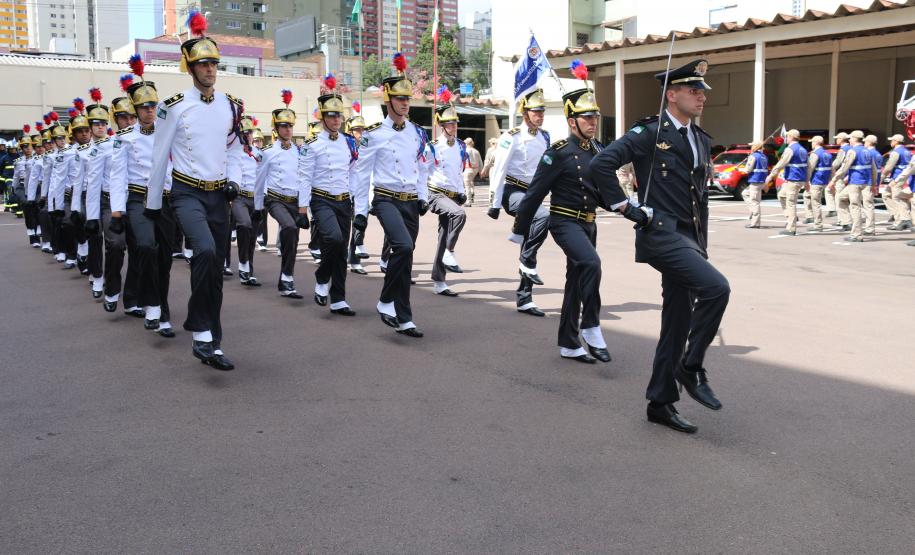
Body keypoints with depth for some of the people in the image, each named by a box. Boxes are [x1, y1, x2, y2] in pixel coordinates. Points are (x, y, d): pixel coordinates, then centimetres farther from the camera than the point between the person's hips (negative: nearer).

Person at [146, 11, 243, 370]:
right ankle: (202, 331, -17)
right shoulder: (174, 107, -6)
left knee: (216, 268, 6)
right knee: (206, 251, -30)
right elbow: (159, 159, 1)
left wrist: (233, 181, -3)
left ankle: (209, 344, 17)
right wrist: (153, 204, 6)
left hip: (219, 196, 5)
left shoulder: (231, 107, 6)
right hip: (187, 194, -5)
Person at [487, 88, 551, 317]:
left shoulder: (544, 137, 9)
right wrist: (495, 203, -12)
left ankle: (524, 299, 13)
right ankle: (527, 263, -16)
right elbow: (499, 170, -11)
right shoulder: (512, 137, -10)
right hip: (513, 191, -7)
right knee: (543, 216, -34)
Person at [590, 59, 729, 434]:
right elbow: (601, 164, -16)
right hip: (661, 234, -8)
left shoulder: (701, 140, 17)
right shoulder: (649, 133, -7)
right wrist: (625, 206, -14)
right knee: (716, 287, -25)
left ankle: (661, 403, 20)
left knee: (677, 323, 9)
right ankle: (692, 367, -5)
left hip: (687, 238, 8)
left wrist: (702, 248, 19)